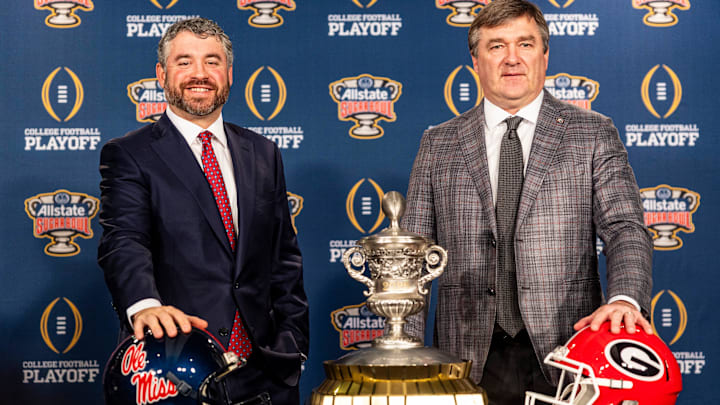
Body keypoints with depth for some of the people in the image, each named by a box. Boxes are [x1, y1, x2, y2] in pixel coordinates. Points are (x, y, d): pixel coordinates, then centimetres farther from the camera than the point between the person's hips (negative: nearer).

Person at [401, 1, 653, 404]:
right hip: (470, 360, 1)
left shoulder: (593, 134, 6)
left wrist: (625, 298, -23)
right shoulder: (438, 144, 9)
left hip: (564, 357, -1)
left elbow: (625, 228, -3)